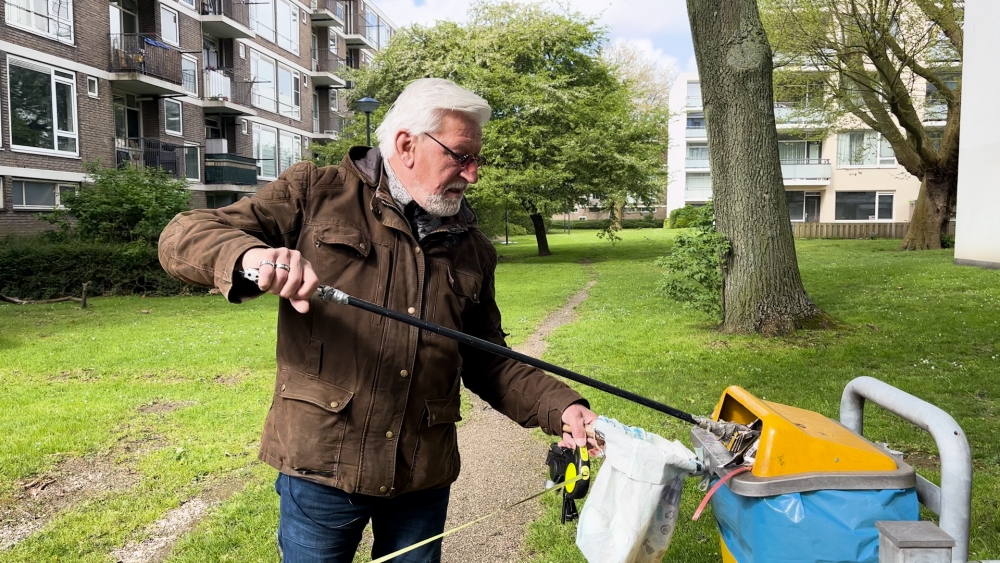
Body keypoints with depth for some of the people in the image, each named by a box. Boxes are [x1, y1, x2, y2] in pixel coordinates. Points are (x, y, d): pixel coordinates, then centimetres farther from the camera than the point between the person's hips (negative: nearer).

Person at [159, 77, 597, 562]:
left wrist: (560, 406, -3)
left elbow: (489, 362, 13)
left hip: (424, 477, 4)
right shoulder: (315, 194, -2)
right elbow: (182, 237, -7)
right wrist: (249, 255, -29)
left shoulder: (472, 248, 9)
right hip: (321, 467, -3)